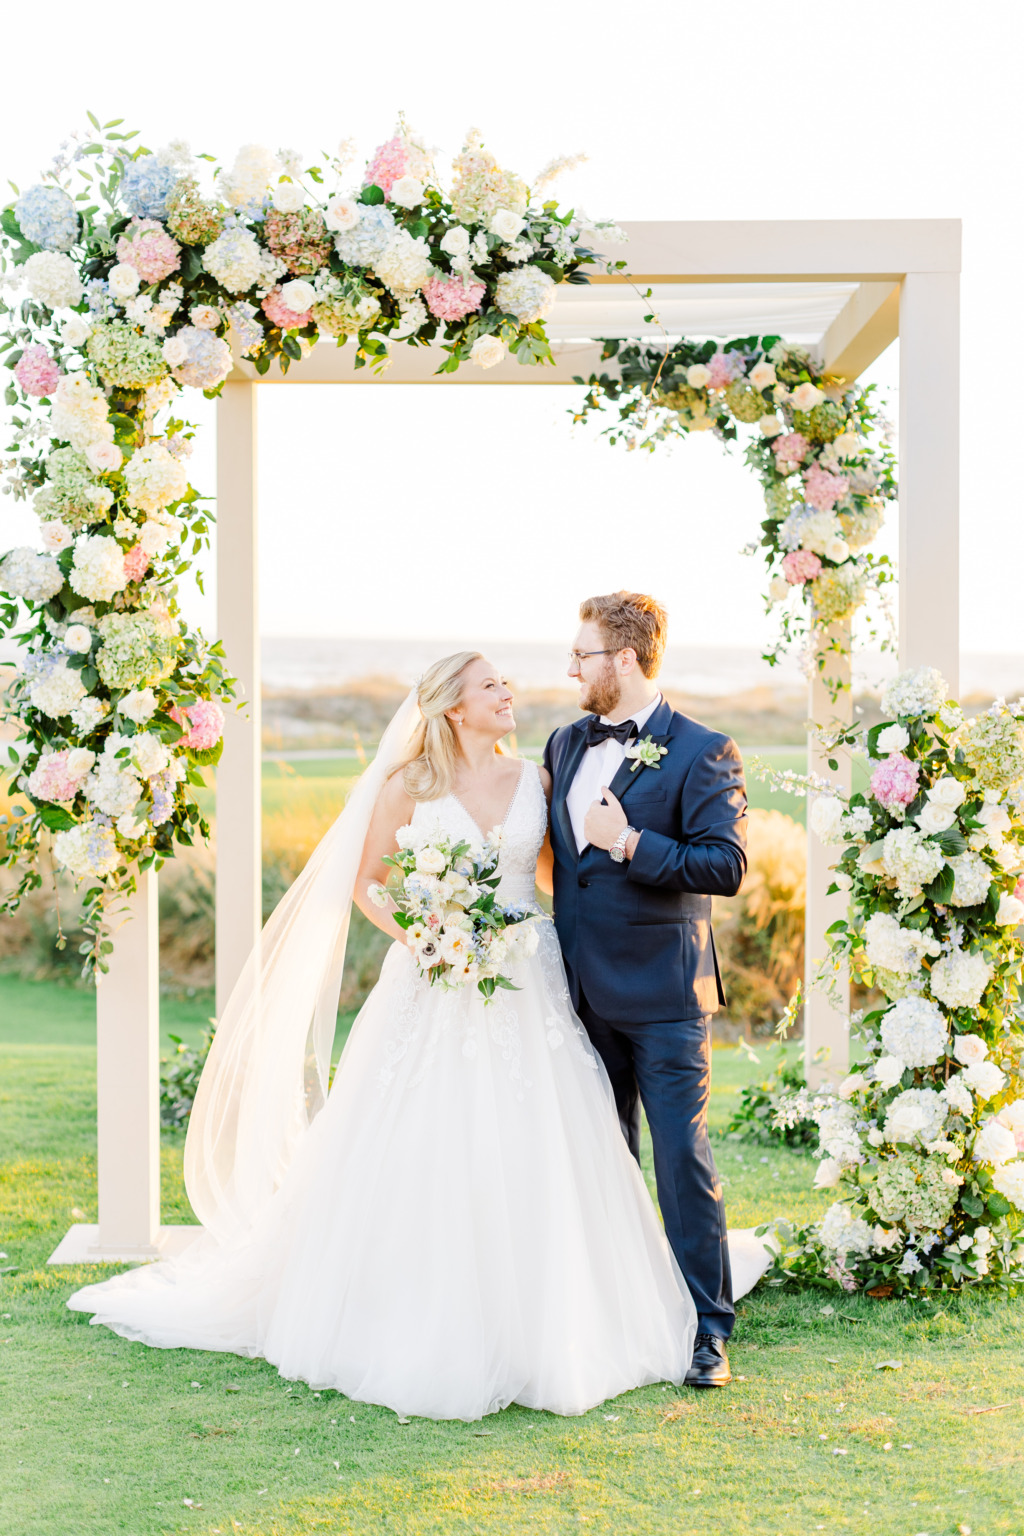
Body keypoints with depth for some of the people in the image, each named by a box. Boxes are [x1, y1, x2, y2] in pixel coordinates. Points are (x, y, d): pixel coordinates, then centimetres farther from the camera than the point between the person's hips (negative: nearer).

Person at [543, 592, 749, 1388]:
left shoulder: (702, 752, -9)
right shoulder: (566, 744, 12)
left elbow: (726, 866, -17)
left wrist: (630, 844, -21)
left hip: (663, 993, -7)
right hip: (585, 991, 7)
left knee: (683, 1155, -5)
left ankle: (708, 1329, 4)